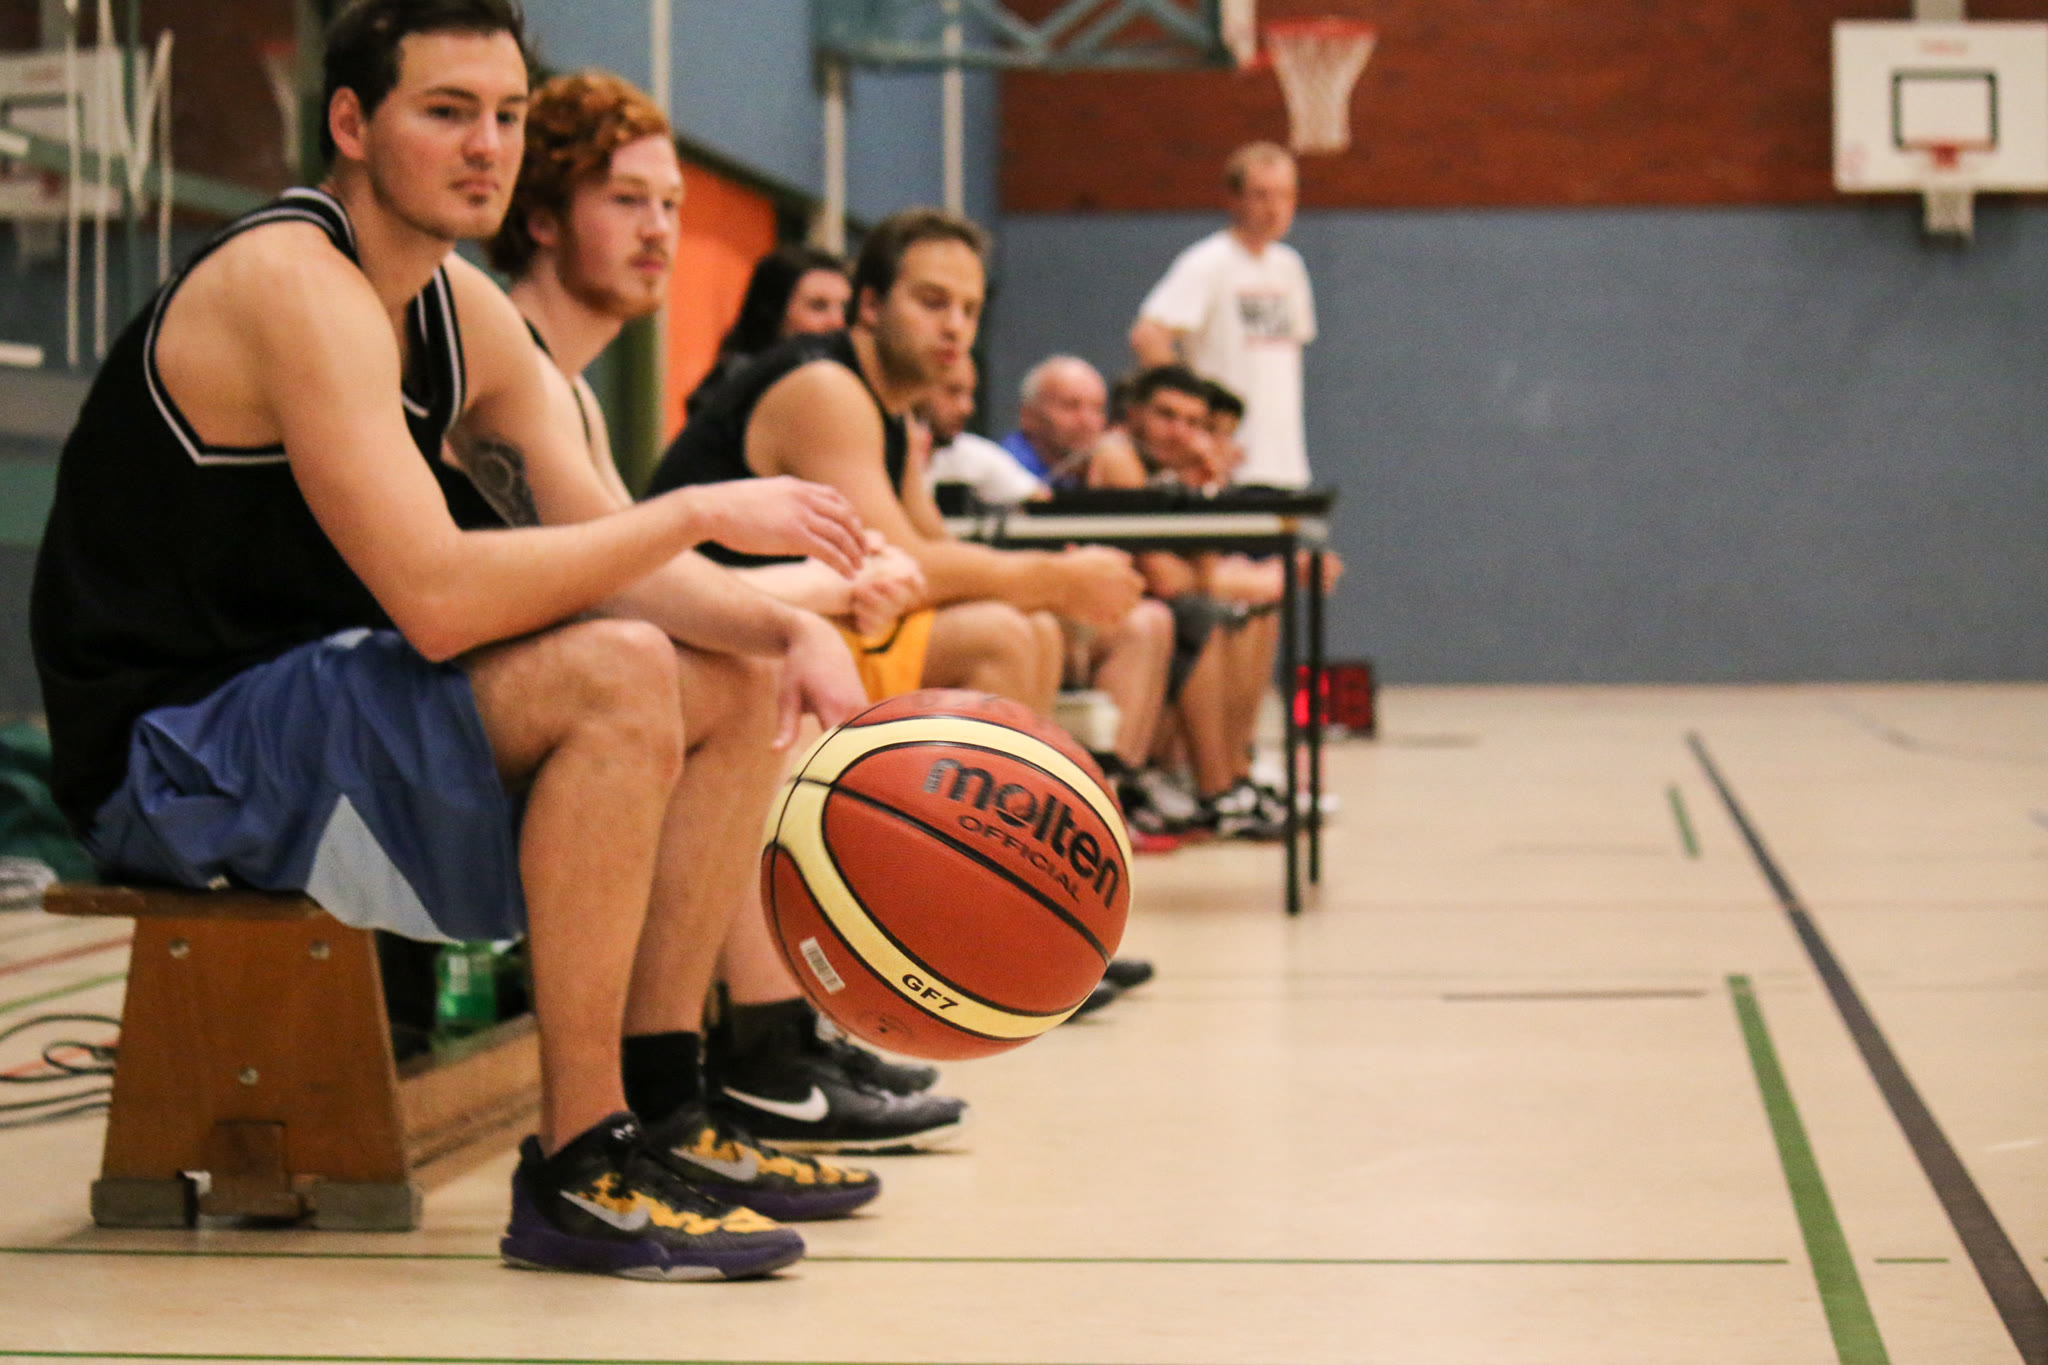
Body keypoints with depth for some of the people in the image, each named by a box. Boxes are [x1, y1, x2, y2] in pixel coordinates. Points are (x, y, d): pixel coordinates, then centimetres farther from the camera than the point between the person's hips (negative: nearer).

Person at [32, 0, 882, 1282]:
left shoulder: (467, 311, 9)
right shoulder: (295, 288, -20)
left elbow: (606, 553, 8)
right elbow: (436, 598, -31)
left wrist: (786, 625, -11)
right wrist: (701, 512, -23)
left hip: (306, 711, 10)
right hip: (172, 755, -10)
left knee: (742, 683, 7)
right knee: (617, 674, -28)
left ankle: (652, 1105, 7)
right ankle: (577, 1169, -23)